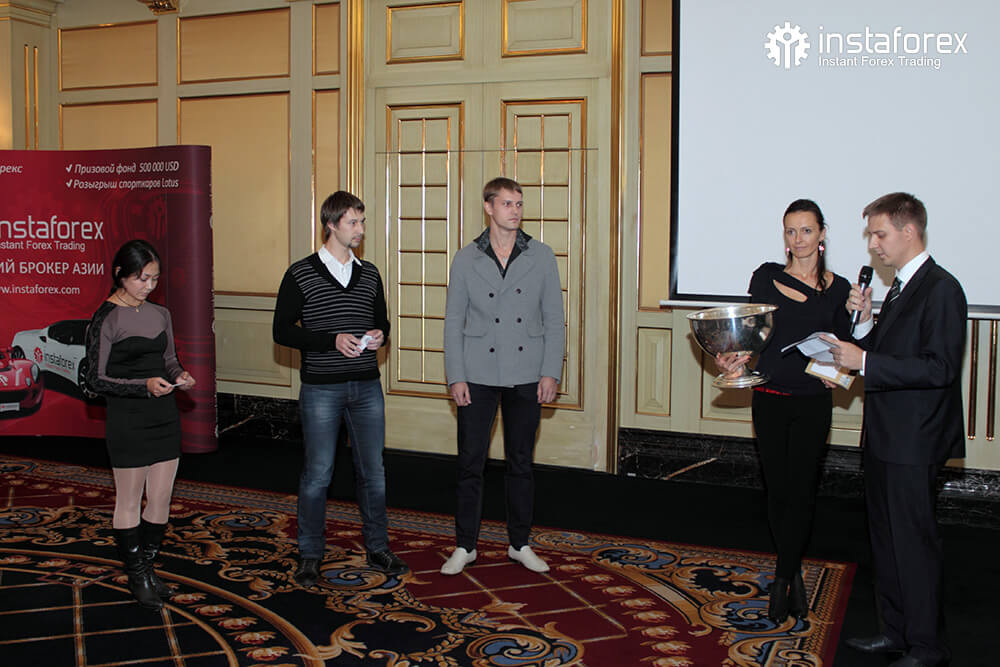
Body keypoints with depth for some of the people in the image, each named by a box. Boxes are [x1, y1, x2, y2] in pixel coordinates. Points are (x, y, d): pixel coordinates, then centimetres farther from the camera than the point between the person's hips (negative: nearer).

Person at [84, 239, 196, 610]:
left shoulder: (160, 315, 8)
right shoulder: (106, 319, -9)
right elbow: (95, 379, -9)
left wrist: (179, 376, -3)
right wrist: (144, 386, -21)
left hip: (165, 415, 6)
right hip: (127, 421, -6)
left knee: (161, 499, 9)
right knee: (129, 501, 6)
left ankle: (147, 569, 25)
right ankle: (137, 577, 20)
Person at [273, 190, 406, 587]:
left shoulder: (370, 274, 10)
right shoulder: (300, 274, -3)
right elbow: (282, 331, -5)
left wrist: (379, 336, -4)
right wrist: (332, 340, -16)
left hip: (367, 387, 4)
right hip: (321, 390, -4)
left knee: (373, 472, 9)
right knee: (317, 475, 2)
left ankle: (377, 548, 23)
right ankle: (310, 555, 17)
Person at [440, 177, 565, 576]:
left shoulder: (541, 257, 3)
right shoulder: (466, 260, 2)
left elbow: (554, 320, 4)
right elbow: (453, 322, 4)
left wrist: (550, 373, -4)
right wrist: (455, 377, -3)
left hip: (526, 376, 1)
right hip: (478, 376, -1)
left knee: (521, 462, 9)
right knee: (470, 461, 2)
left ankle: (520, 543, 22)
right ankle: (465, 546, 15)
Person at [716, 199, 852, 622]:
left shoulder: (838, 289, 3)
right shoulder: (767, 276, 3)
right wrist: (738, 358, -15)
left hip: (813, 401, 0)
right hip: (770, 398, 1)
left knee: (800, 492, 0)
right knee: (778, 490, 6)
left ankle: (782, 580, 13)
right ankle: (793, 576, 22)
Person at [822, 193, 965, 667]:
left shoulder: (940, 289, -15)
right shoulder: (900, 287, 14)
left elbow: (940, 368, -23)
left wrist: (864, 361, -22)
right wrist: (864, 320, 0)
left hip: (914, 443, -10)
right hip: (885, 437, 10)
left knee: (913, 543, 0)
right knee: (885, 538, 17)